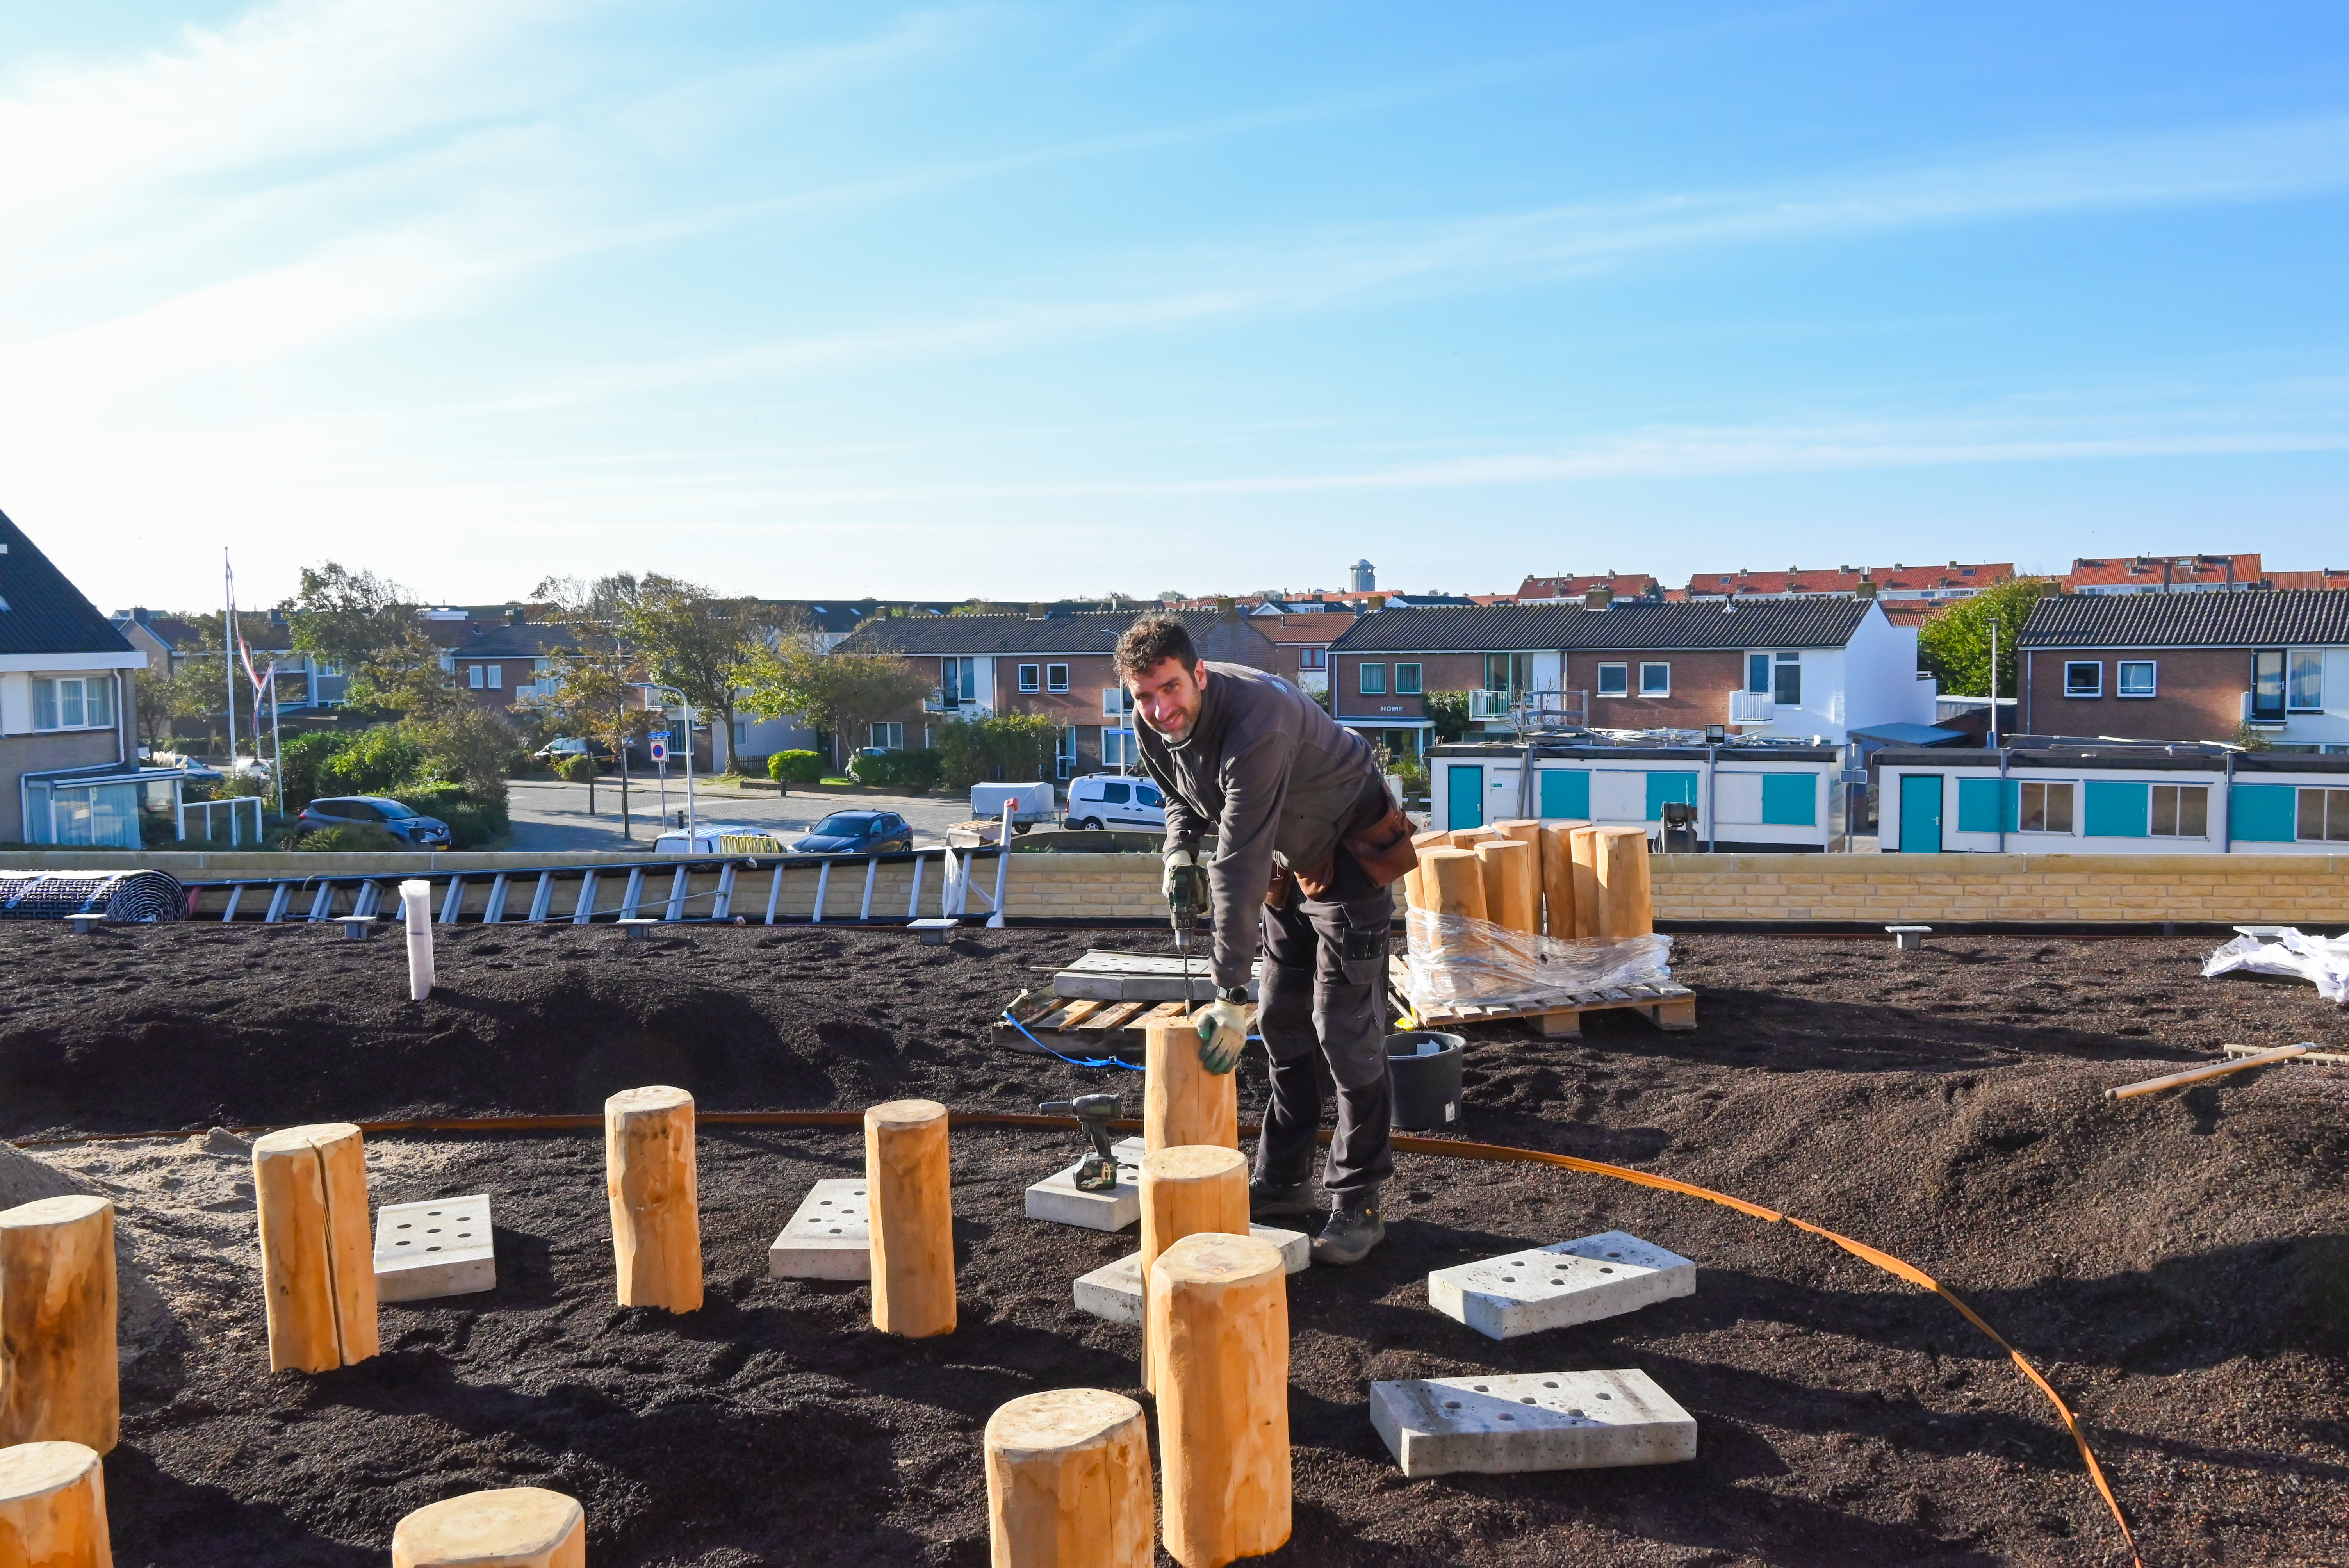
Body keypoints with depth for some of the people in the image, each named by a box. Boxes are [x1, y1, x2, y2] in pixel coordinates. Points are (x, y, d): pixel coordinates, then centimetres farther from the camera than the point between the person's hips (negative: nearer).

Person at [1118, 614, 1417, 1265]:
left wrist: (1229, 994, -36)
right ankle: (1283, 1182, 25)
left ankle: (1359, 1204, 1)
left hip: (1351, 856, -8)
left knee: (1347, 1033, -9)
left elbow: (1240, 867, -38)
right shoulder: (1153, 726, -11)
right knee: (1281, 1025, 13)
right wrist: (1180, 848, -10)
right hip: (1287, 862, 8)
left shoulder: (1254, 723, -37)